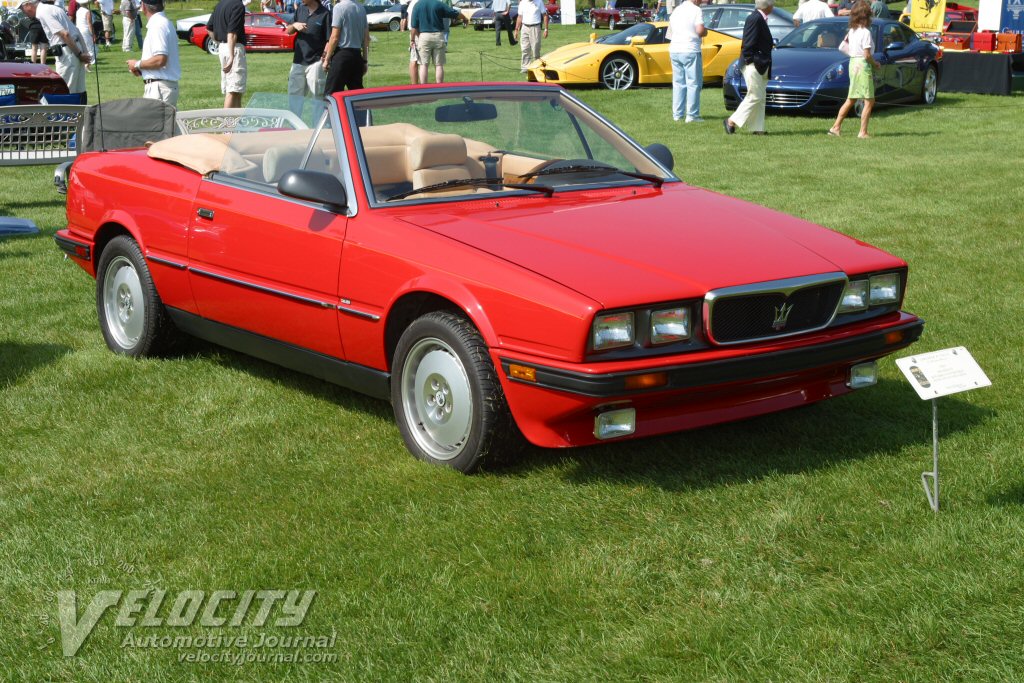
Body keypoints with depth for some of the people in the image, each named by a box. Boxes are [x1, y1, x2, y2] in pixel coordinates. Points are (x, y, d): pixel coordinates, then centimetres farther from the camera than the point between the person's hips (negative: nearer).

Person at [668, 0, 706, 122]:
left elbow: (669, 34, 18)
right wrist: (705, 31, 3)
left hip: (674, 51, 7)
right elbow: (700, 31, -18)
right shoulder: (696, 10, -7)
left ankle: (677, 114, 13)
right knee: (694, 83, -2)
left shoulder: (676, 10, 14)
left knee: (678, 83, 12)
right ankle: (692, 115, -5)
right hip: (690, 51, -7)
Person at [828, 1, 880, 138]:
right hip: (863, 65, -8)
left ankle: (836, 127, 14)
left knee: (851, 100, 16)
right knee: (869, 101, -2)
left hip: (852, 63, 8)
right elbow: (867, 55, -17)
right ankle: (863, 132, -5)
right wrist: (876, 64, -2)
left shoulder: (852, 31, 8)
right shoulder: (865, 32, -15)